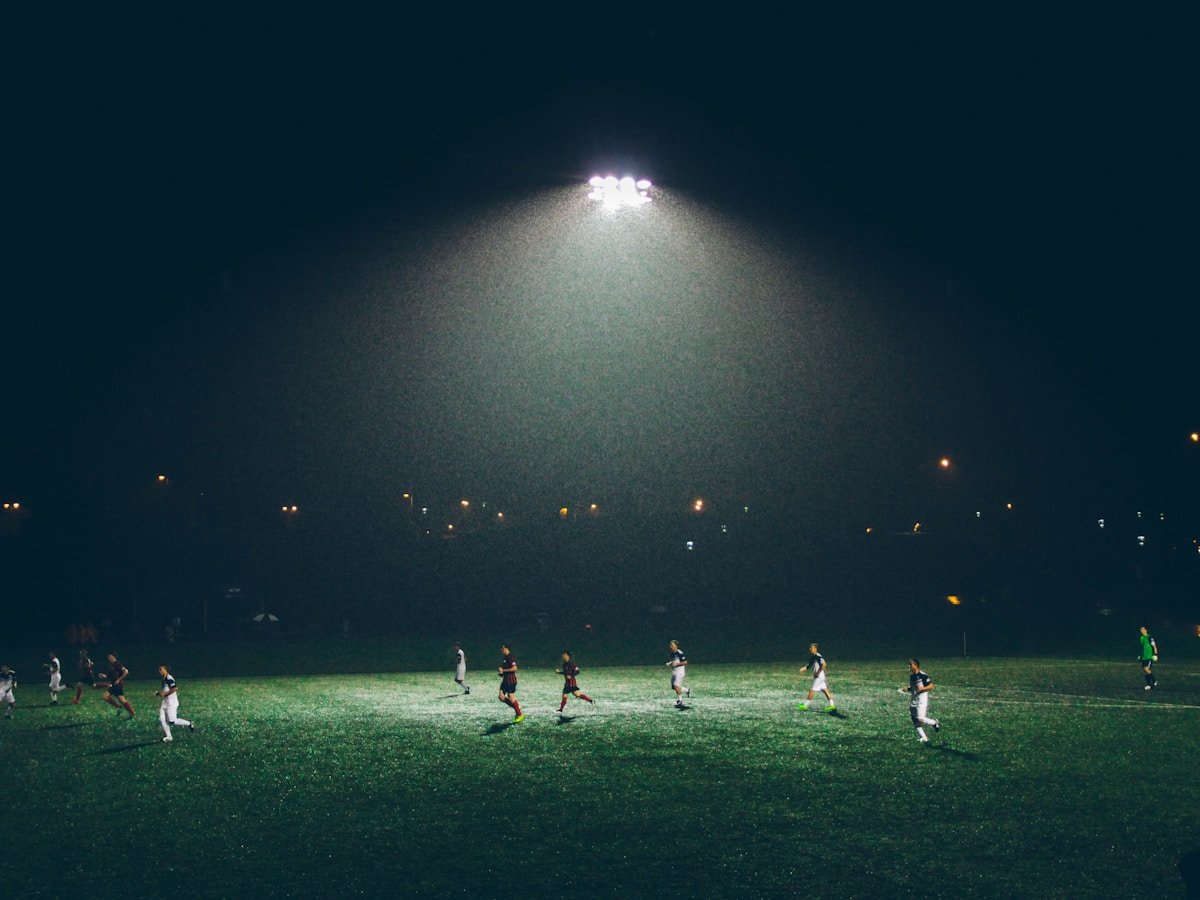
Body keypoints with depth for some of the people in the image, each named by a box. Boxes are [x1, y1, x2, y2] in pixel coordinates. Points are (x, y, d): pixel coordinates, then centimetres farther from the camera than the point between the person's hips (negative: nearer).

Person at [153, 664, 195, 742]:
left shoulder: (169, 679, -16)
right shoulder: (164, 679, 13)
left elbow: (175, 688, -25)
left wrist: (164, 694, -21)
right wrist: (158, 693, 9)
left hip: (171, 703, -9)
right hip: (165, 702, 9)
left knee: (172, 721, -9)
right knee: (162, 719, 1)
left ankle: (188, 724, 10)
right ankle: (168, 736, 8)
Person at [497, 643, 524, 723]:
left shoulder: (510, 657, -16)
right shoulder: (504, 657, 14)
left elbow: (514, 668, -24)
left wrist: (503, 670, -19)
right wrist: (501, 671, 9)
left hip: (511, 680, -9)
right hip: (505, 680, 9)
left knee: (511, 698, -6)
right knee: (502, 697, 3)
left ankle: (520, 715, 5)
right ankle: (517, 707, 16)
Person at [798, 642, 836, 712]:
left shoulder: (818, 656, -19)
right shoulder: (811, 657, 11)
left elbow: (823, 664, -25)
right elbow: (810, 665, 22)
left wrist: (818, 673, -22)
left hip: (819, 676, -10)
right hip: (816, 676, 10)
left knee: (812, 690, -5)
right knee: (824, 690, 10)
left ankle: (805, 705, 0)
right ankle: (832, 705, 13)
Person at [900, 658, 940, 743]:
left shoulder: (923, 676, -14)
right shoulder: (911, 676, 11)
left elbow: (932, 686, -13)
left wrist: (922, 689, -23)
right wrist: (907, 689, 4)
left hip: (922, 700, -8)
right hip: (913, 700, 8)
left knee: (920, 719, -16)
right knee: (915, 720, 5)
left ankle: (935, 723, 11)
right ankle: (924, 738, 13)